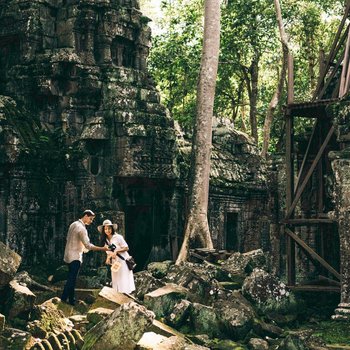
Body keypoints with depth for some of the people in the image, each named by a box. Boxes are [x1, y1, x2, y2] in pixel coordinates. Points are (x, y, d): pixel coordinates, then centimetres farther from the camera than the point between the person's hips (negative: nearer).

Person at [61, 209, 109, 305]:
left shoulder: (73, 224, 10)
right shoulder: (81, 228, -19)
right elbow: (88, 245, -23)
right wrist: (102, 248, -20)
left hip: (69, 255, 10)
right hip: (75, 257, -9)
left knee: (71, 278, 13)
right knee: (72, 280, -5)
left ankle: (71, 299, 19)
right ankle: (64, 299, -3)